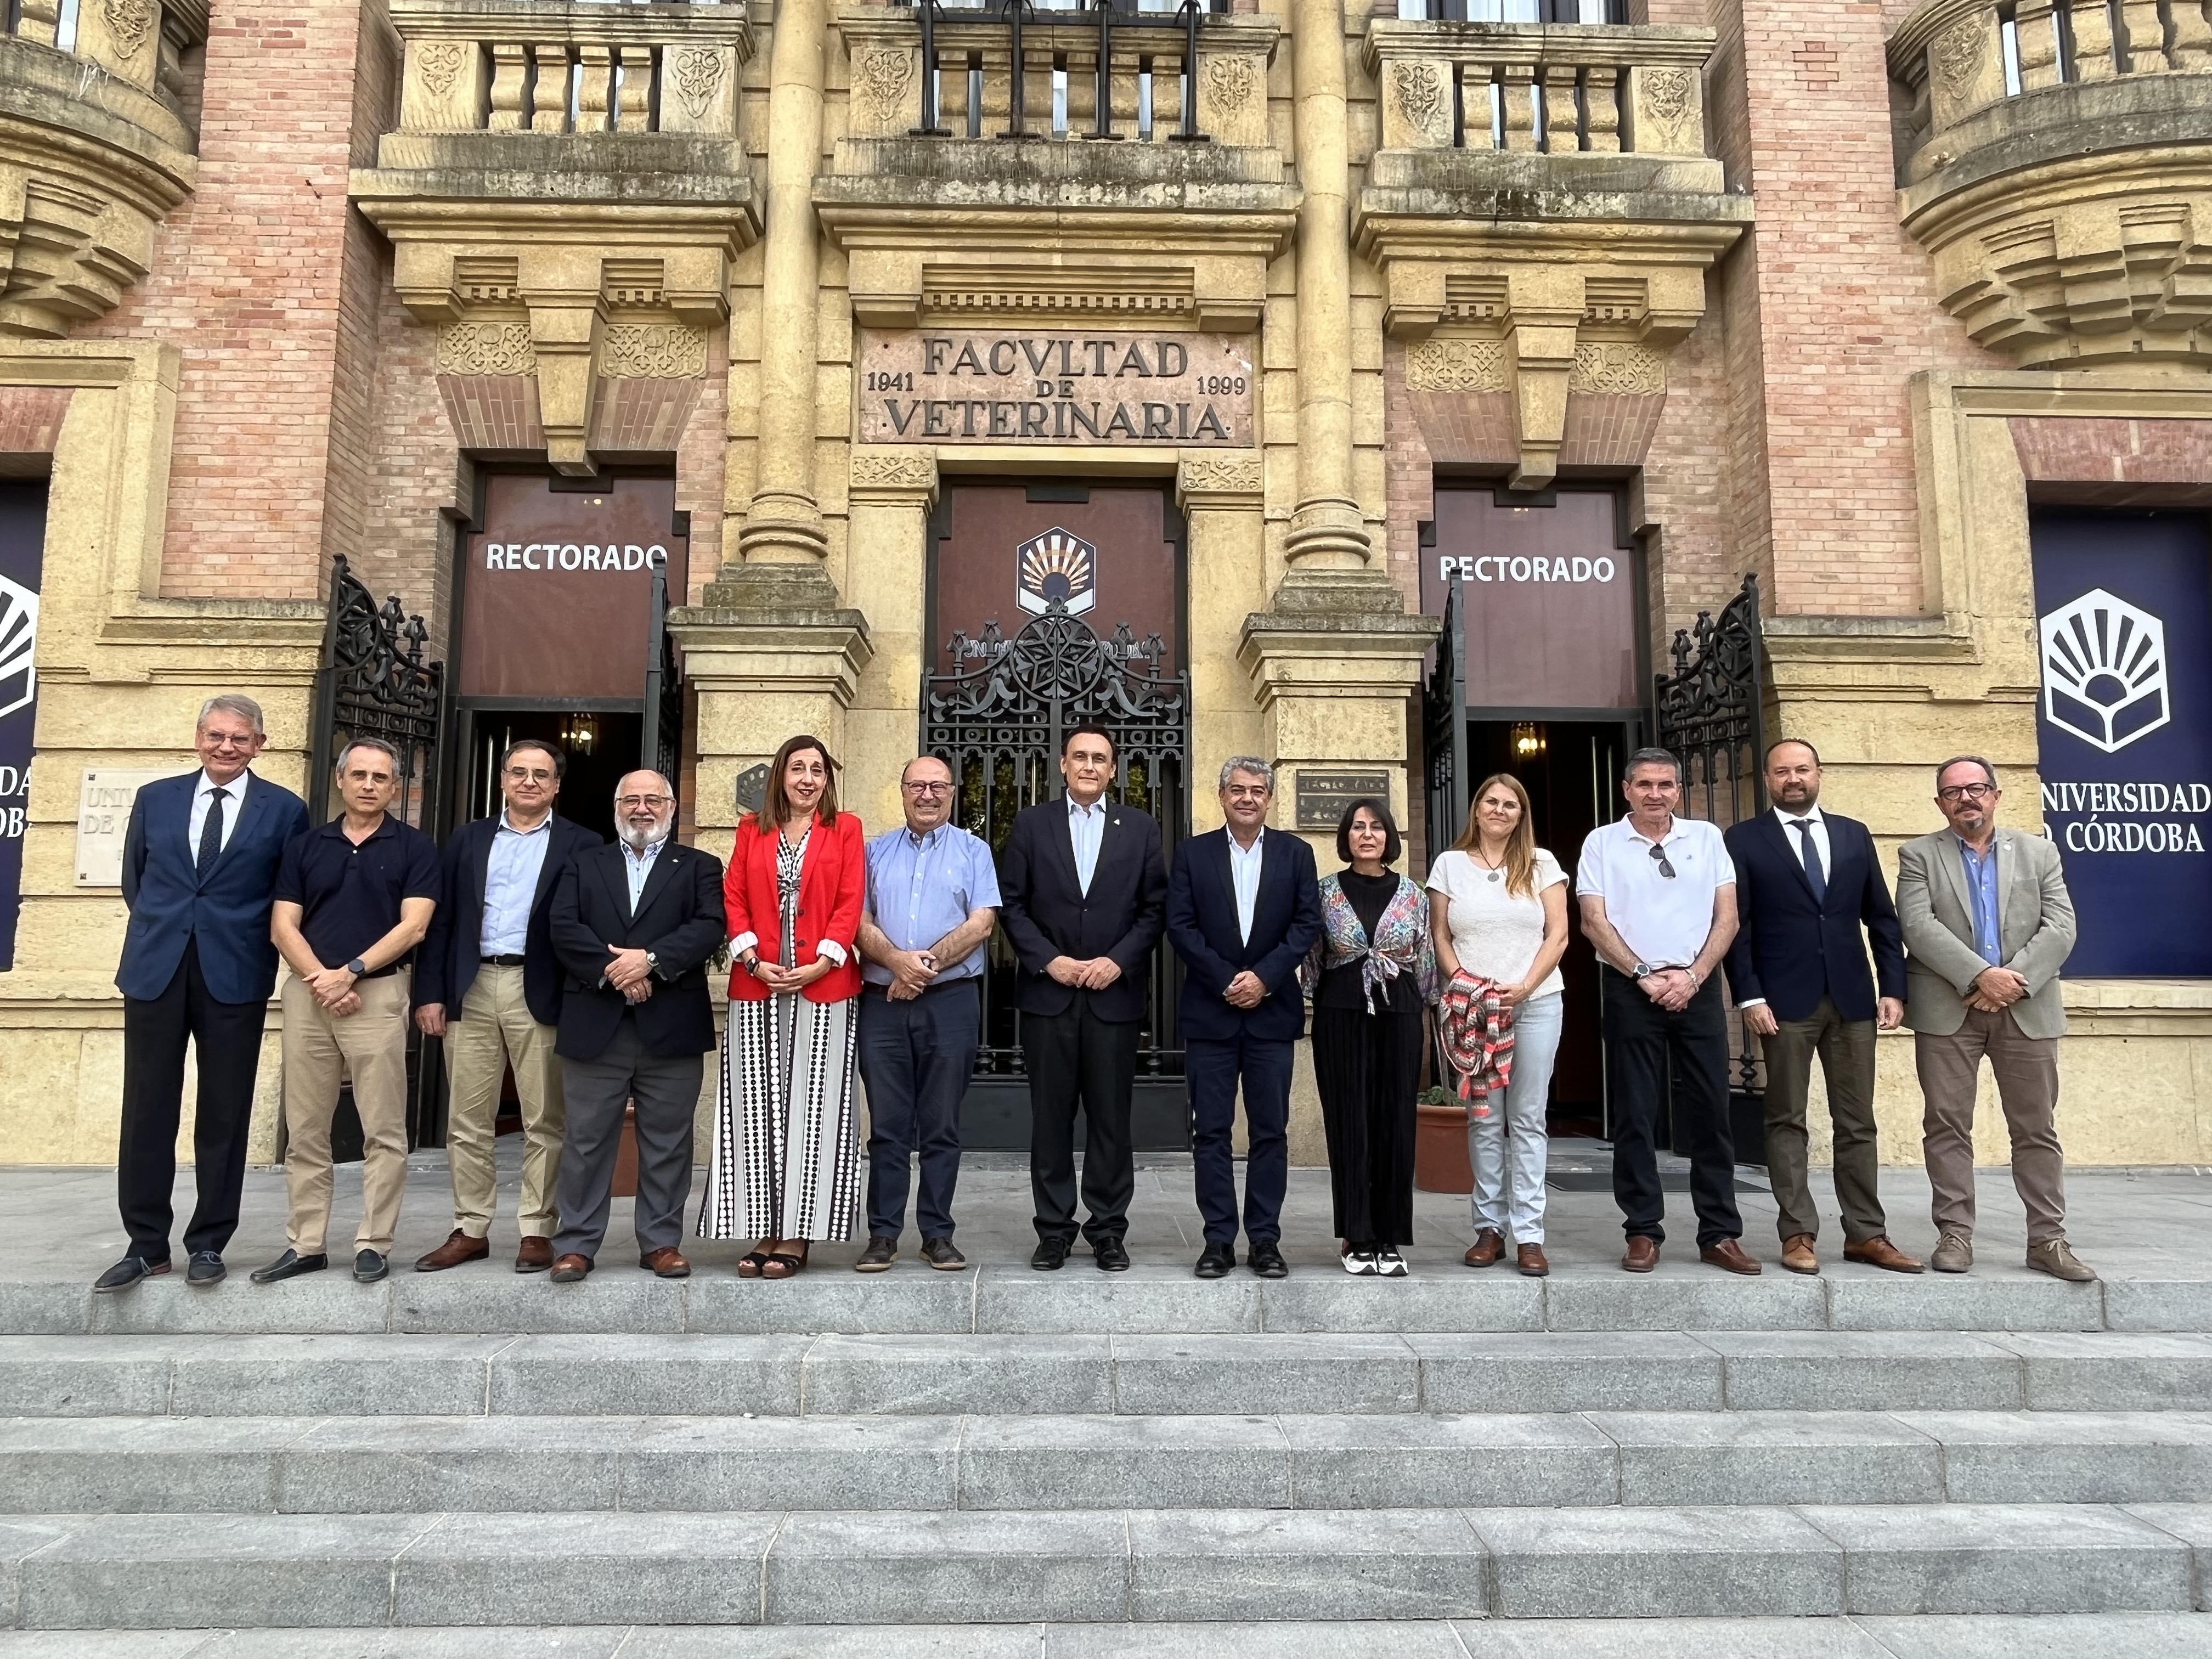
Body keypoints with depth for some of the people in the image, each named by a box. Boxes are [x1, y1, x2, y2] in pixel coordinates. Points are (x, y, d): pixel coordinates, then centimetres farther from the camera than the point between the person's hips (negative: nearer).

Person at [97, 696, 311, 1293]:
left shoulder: (284, 810, 2)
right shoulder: (155, 799, 10)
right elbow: (134, 881, 18)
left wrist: (239, 936, 4)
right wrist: (163, 929, 13)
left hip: (235, 975, -2)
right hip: (156, 970, 2)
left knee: (224, 1115, 4)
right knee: (147, 1112, 4)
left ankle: (208, 1244, 14)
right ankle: (146, 1245, 14)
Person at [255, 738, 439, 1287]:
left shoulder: (415, 847, 3)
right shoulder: (305, 846, 11)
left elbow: (412, 927, -6)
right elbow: (282, 927, 5)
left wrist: (349, 972, -13)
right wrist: (322, 981, -9)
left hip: (379, 995, -3)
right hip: (307, 994, 3)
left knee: (383, 1132, -1)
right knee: (304, 1132, 7)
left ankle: (374, 1243, 7)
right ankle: (305, 1244, 16)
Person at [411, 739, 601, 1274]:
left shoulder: (581, 845, 3)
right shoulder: (468, 839, 13)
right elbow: (441, 919, 10)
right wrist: (430, 993, 2)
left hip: (540, 993, -3)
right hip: (471, 990, 3)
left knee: (544, 1121, 3)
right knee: (467, 1121, 8)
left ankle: (537, 1231, 13)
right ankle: (470, 1230, 19)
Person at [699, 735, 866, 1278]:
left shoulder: (845, 829, 7)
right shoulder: (752, 829, 13)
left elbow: (850, 903, -1)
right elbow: (734, 898, 7)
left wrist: (821, 963, -12)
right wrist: (754, 961, -7)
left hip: (823, 988, -2)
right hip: (757, 987, 2)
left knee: (811, 1106, -1)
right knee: (758, 1109, 3)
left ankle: (797, 1236, 5)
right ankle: (764, 1231, 10)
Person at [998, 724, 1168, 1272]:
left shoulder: (1141, 827, 8)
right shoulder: (1031, 823, 7)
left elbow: (1154, 908, 5)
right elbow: (1011, 904, 3)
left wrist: (1118, 961, -8)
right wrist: (1048, 960, -8)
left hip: (1114, 994, 0)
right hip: (1047, 993, 0)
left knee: (1110, 1118, 4)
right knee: (1050, 1117, 5)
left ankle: (1108, 1231, 15)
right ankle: (1054, 1230, 15)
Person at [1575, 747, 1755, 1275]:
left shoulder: (1707, 838, 9)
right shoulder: (1602, 842, 4)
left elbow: (1727, 918, 5)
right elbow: (1594, 921, -2)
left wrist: (1692, 976, -7)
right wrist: (1645, 976, -9)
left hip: (1697, 988, 2)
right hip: (1630, 989, -2)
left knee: (1710, 1112, 3)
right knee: (1635, 1114, 2)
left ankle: (1720, 1234, 11)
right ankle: (1643, 1232, 10)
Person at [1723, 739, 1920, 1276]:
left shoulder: (1854, 835, 12)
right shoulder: (1744, 840, 1)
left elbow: (1882, 918, 11)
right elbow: (1737, 926, -4)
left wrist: (1893, 988, 2)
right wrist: (1749, 997, -11)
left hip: (1852, 998, 3)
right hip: (1785, 1001, -3)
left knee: (1857, 1124, 8)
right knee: (1787, 1121, 2)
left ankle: (1866, 1234, 15)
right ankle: (1798, 1234, 8)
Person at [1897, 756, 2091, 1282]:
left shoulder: (2038, 853, 11)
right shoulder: (1919, 856, 5)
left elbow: (2060, 928, 0)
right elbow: (1918, 927, -9)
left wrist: (2015, 979, -13)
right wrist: (1981, 975, -18)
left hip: (2027, 1009, 2)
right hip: (1946, 1010, -2)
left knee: (2036, 1128, 5)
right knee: (1947, 1124, 0)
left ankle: (2047, 1239, 13)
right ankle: (1955, 1234, 8)